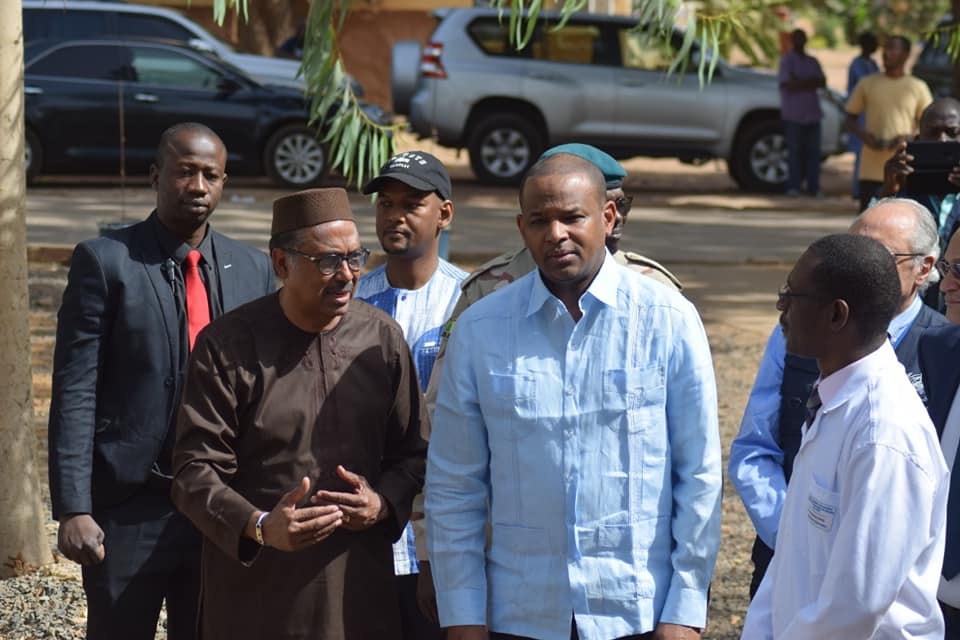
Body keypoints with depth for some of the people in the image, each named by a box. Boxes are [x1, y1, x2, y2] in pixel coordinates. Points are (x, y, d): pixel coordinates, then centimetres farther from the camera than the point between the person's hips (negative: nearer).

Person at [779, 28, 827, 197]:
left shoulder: (812, 61, 18)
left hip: (812, 112, 5)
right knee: (795, 150, -5)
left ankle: (813, 186, 2)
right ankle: (793, 187, -2)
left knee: (813, 151, 0)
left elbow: (822, 82, 7)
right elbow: (787, 84, -12)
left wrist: (801, 83, -10)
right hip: (793, 113, -5)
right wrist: (809, 82, -5)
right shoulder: (787, 60, 1)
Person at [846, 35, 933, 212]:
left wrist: (910, 138, -13)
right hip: (871, 168, 0)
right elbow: (850, 119, 12)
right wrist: (862, 134, -10)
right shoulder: (867, 84, 7)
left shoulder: (918, 87, 5)